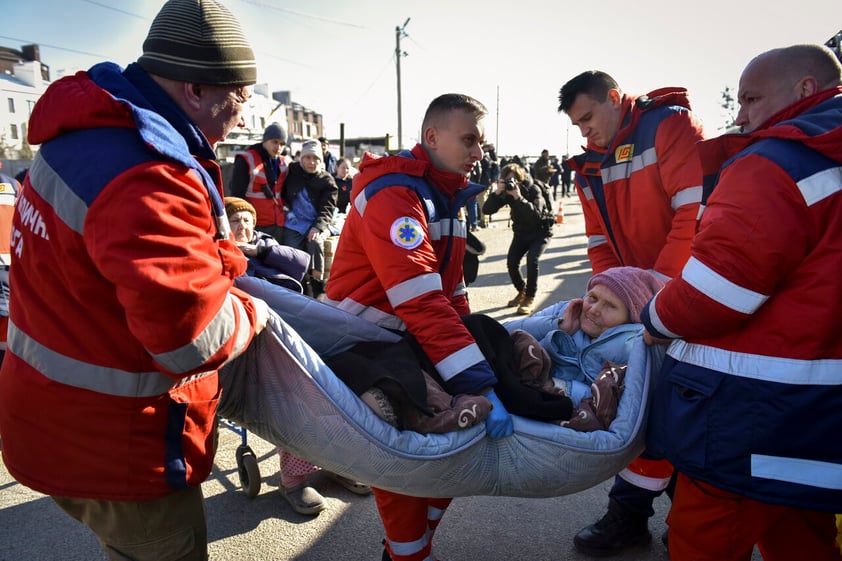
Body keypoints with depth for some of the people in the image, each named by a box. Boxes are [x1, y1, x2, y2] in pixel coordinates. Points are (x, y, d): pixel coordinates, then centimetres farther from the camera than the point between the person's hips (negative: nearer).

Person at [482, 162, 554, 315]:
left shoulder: (533, 190, -22)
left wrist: (519, 197, -43)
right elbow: (487, 210, -19)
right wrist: (496, 192, -33)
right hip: (521, 231, 5)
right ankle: (521, 291, 14)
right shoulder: (506, 192, -10)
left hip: (540, 231, -4)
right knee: (511, 261, -13)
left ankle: (530, 298, -11)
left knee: (532, 259, -26)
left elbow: (536, 215, -37)